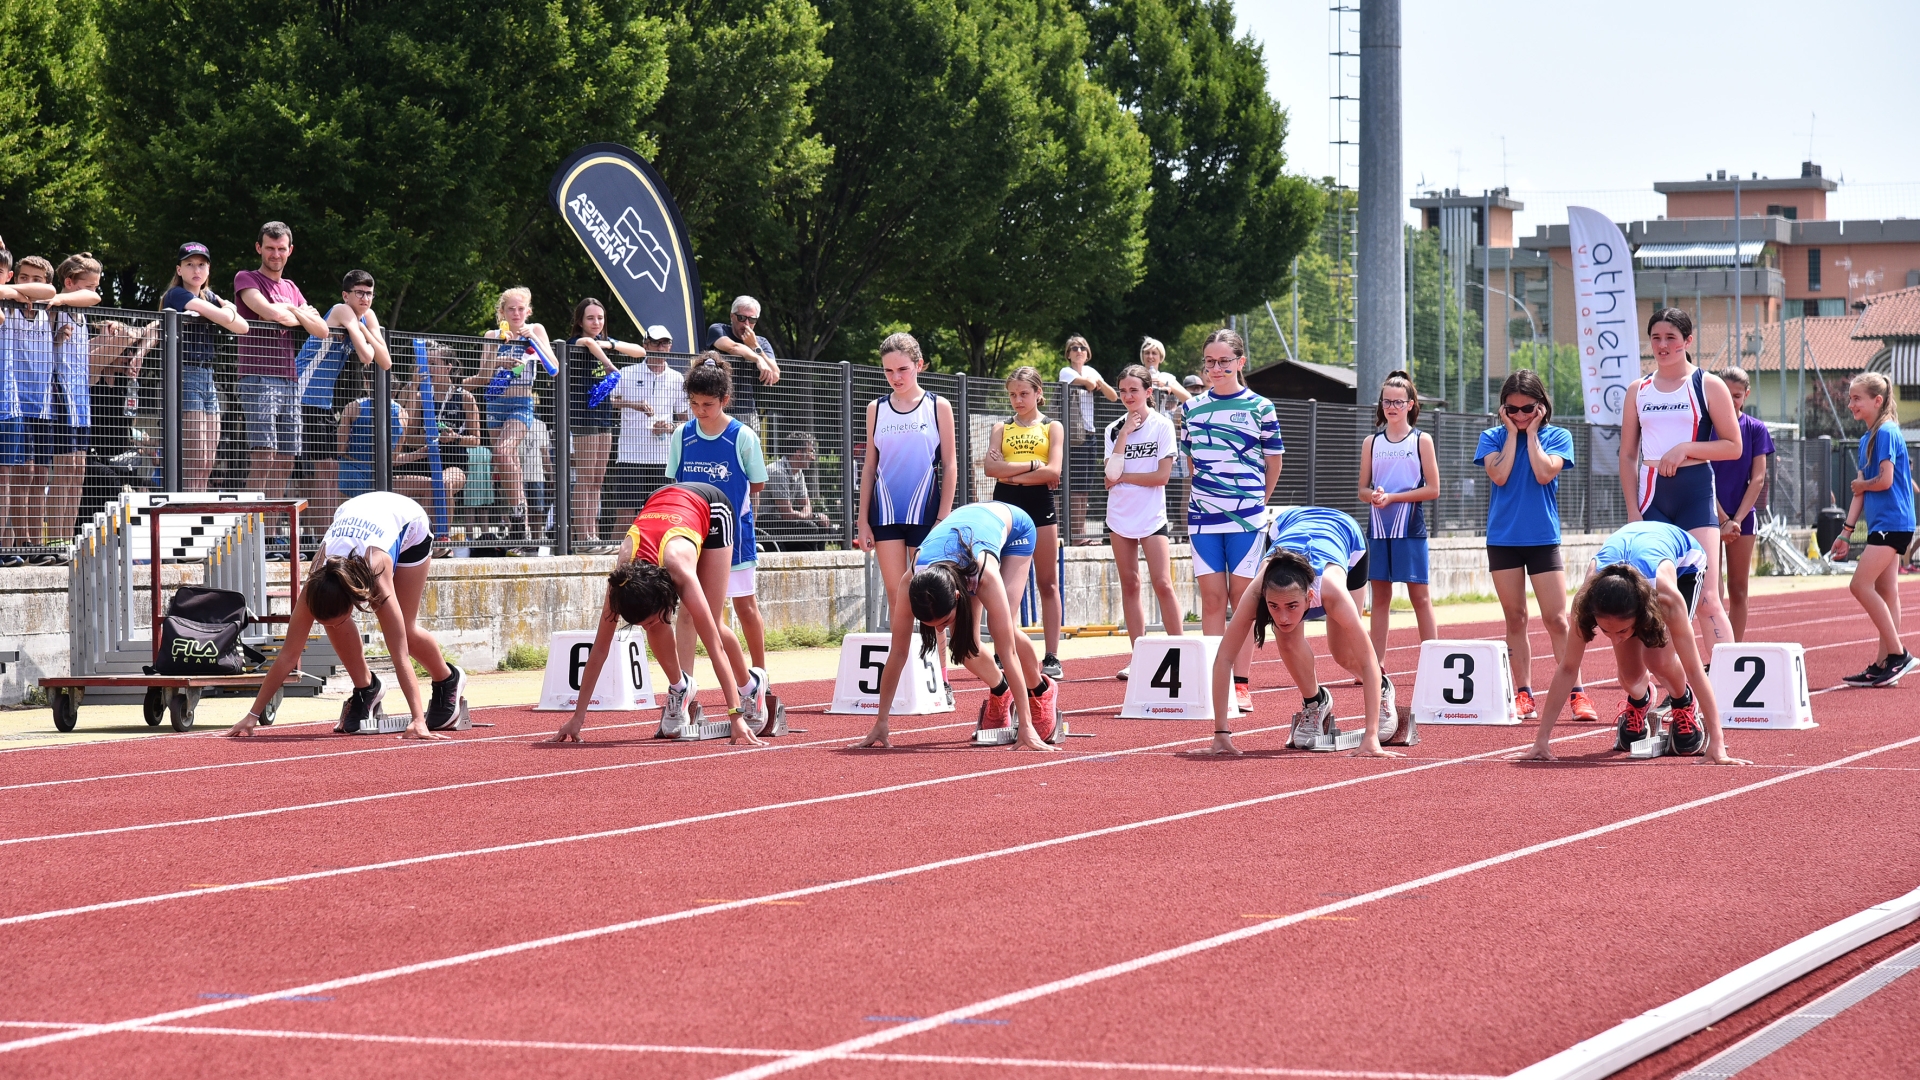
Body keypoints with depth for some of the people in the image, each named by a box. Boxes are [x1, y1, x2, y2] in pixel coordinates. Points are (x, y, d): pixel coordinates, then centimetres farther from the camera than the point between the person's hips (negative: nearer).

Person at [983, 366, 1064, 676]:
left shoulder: (1052, 427, 7)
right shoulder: (1001, 429, 12)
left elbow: (1053, 471, -8)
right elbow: (990, 467, -4)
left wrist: (1011, 473, -11)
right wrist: (1032, 466, -11)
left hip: (1040, 507, -1)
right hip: (1006, 508, 1)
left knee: (1048, 583, 4)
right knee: (1010, 583, -7)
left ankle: (1052, 657, 7)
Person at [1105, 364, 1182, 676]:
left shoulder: (1162, 426, -3)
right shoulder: (1114, 429, 6)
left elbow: (1162, 476, -10)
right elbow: (1111, 477, -6)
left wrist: (1123, 477, -7)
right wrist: (1124, 435, -9)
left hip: (1152, 515, -4)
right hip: (1120, 515, 4)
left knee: (1162, 584, -11)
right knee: (1130, 585, 4)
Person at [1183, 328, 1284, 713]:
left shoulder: (1260, 407, 0)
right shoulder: (1193, 408, 9)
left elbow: (1274, 462, 8)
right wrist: (1202, 493, 13)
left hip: (1246, 517, -3)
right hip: (1203, 515, 3)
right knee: (1211, 598, 2)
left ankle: (1241, 683, 1)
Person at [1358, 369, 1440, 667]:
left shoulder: (1421, 441, 1)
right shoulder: (1371, 442, 10)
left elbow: (1432, 489, -4)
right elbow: (1363, 489, 12)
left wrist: (1393, 497, -12)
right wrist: (1374, 495, -12)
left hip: (1410, 528, -3)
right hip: (1378, 528, 3)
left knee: (1420, 596, -3)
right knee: (1380, 596, 6)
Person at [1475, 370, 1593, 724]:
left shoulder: (1558, 437, 2)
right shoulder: (1492, 438, 5)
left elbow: (1544, 473, -14)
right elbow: (1499, 475, -10)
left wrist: (1531, 432, -8)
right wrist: (1513, 433, -6)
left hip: (1543, 538, -2)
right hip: (1503, 538, 2)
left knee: (1556, 619, -7)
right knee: (1515, 619, 5)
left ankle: (1578, 694, -6)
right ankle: (1524, 695, 9)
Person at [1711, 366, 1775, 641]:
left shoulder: (1756, 429, 3)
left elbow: (1758, 479, -1)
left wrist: (1736, 520, -9)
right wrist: (1722, 519, -12)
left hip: (1742, 515, 2)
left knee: (1738, 590, 5)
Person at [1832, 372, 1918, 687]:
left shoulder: (1886, 433, -12)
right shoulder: (1867, 439, 16)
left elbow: (1885, 480, -18)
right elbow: (1862, 491, 18)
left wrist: (1861, 485, 2)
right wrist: (1847, 531, 15)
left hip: (1891, 522, -10)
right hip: (1881, 524, 10)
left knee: (1861, 585, -14)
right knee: (1884, 593, 8)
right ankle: (1883, 665, 9)